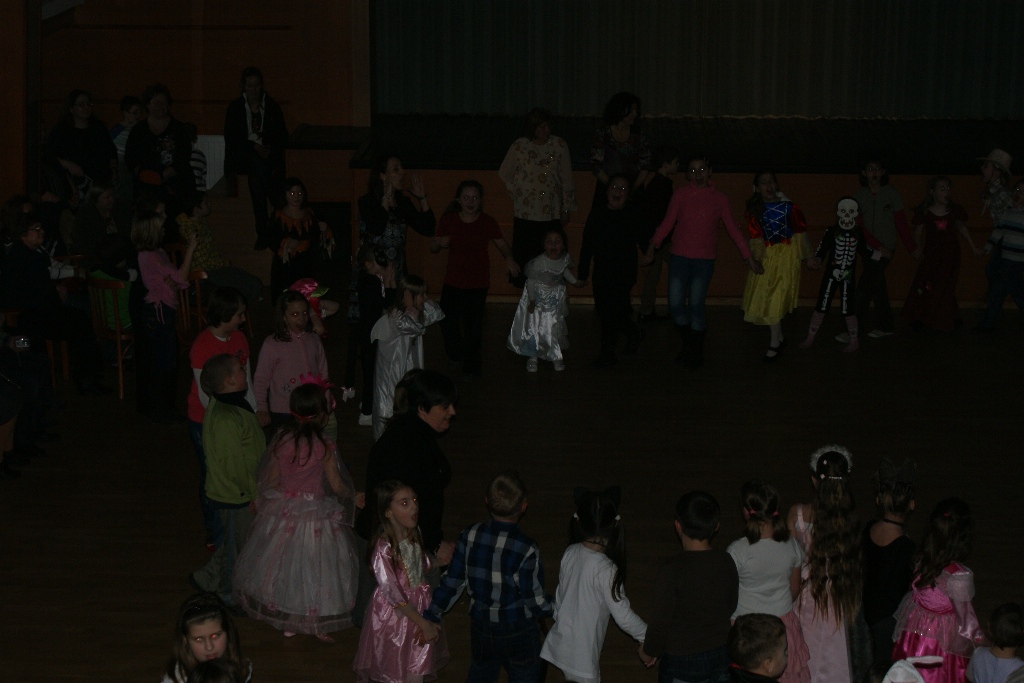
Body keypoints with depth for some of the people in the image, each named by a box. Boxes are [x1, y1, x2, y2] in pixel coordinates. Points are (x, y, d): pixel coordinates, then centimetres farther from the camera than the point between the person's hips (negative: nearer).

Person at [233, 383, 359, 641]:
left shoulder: (281, 440, -10)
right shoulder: (324, 447, -18)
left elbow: (271, 480, -1)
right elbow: (336, 486, -9)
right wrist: (351, 496, 12)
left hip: (282, 511, 3)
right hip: (315, 512, -3)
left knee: (283, 563, 17)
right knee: (314, 566, 11)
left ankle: (286, 623, 28)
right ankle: (318, 625, 20)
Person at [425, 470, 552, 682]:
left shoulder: (469, 536, -13)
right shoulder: (527, 549, -25)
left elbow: (452, 582, -5)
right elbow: (535, 600, -16)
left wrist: (431, 616, 6)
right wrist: (554, 609, 4)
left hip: (481, 627, 4)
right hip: (519, 632, -4)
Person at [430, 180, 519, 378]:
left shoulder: (488, 223, -4)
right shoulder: (448, 221, -2)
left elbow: (501, 244, 3)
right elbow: (433, 248, 3)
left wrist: (509, 258, -17)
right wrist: (440, 243, -20)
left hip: (478, 282, -1)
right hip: (453, 281, 1)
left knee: (473, 325, 1)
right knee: (448, 321, 2)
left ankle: (471, 366, 17)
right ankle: (455, 353, 31)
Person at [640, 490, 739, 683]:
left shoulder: (671, 571, -25)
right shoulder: (726, 563, -8)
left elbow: (660, 624, -18)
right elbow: (731, 608, 6)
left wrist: (649, 652, 1)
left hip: (681, 662, -5)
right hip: (721, 656, 5)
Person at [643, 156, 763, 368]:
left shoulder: (719, 198, 4)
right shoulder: (680, 194, 4)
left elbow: (732, 229, 9)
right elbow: (667, 223, 3)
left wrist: (749, 258, 8)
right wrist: (652, 247, -8)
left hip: (704, 260, -1)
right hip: (679, 257, 1)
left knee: (695, 306, -5)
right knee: (676, 305, -2)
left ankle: (696, 352, 13)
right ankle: (689, 344, 22)